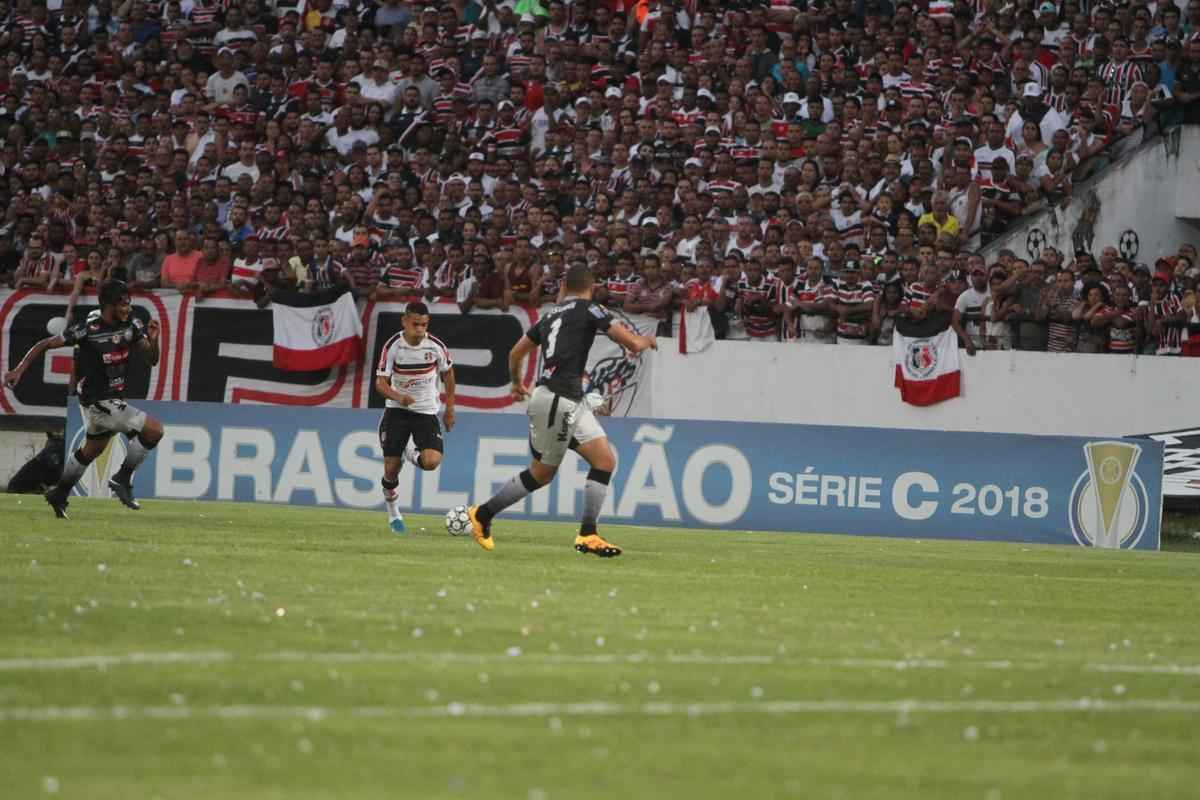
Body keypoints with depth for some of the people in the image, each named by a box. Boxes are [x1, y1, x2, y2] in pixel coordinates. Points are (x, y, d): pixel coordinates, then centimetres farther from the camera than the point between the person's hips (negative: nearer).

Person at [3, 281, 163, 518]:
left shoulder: (131, 324, -3)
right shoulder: (88, 329, -20)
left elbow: (151, 360, 0)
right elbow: (45, 345, -13)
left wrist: (153, 340, -21)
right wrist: (19, 370, -19)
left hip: (114, 399, 8)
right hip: (98, 402, -8)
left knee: (92, 449, 25)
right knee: (154, 430, -16)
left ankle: (59, 495, 41)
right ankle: (122, 479, -3)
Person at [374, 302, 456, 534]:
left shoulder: (435, 346, -10)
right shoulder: (392, 346, -13)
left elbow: (447, 372, 9)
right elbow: (380, 382, -13)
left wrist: (450, 408, 11)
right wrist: (398, 397, -34)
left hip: (426, 411, 1)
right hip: (397, 410, -1)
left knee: (432, 461, -20)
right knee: (391, 469, -5)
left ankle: (412, 455, 19)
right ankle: (394, 515, 20)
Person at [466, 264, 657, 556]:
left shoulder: (551, 314, 17)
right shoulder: (589, 309, -5)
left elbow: (516, 353, 27)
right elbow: (632, 343, -9)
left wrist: (518, 383, 46)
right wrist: (646, 340, 15)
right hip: (556, 399, -9)